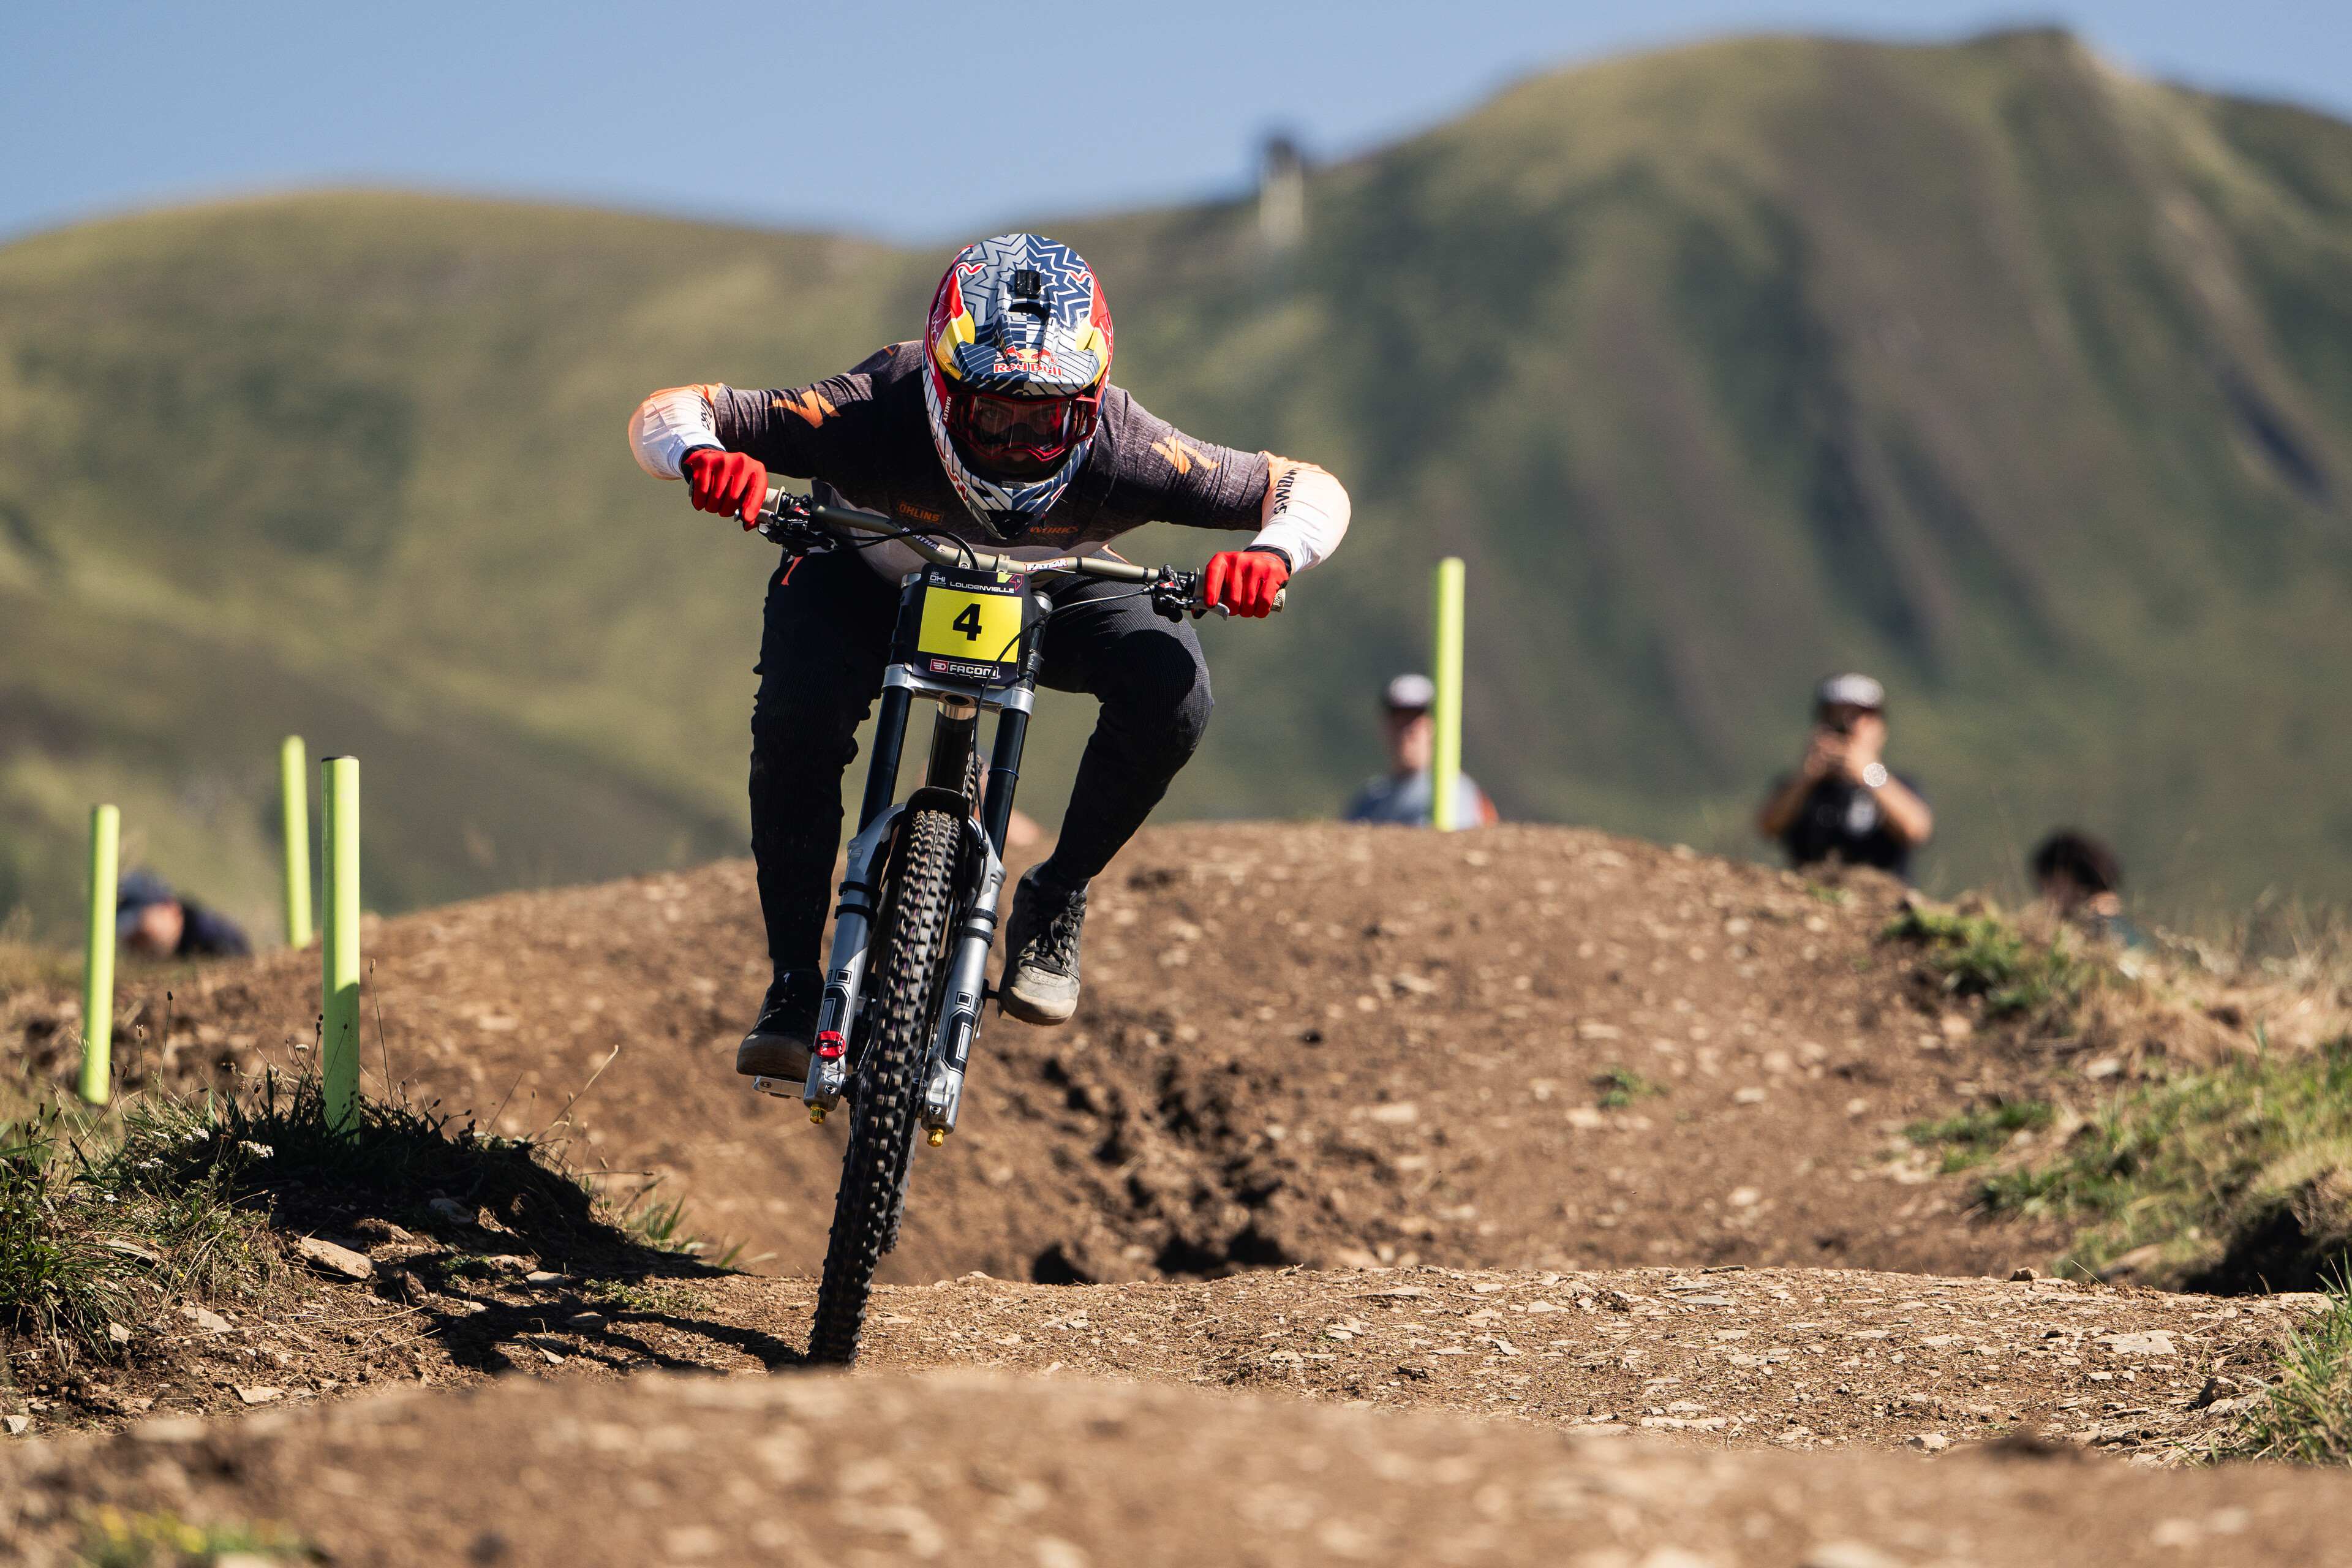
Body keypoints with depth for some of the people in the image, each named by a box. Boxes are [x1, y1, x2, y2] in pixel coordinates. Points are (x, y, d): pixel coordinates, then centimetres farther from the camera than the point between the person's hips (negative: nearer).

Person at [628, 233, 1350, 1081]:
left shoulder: (1122, 447, -36)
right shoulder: (876, 412, -39)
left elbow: (1314, 491, -26)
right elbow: (664, 414, -33)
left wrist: (1273, 555, -49)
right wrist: (704, 458, -57)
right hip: (869, 586, -1)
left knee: (1170, 693, -26)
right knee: (796, 715, -30)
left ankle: (1055, 901, -1)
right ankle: (794, 984, -13)